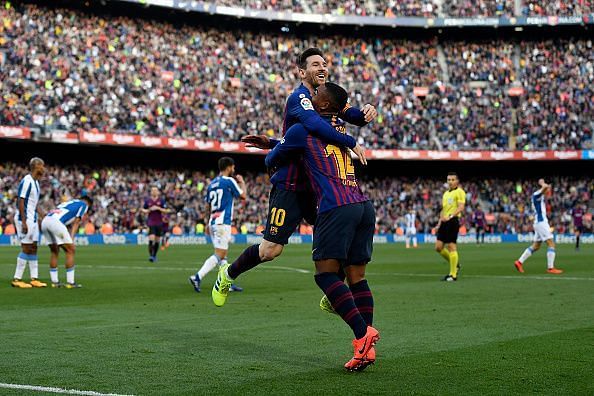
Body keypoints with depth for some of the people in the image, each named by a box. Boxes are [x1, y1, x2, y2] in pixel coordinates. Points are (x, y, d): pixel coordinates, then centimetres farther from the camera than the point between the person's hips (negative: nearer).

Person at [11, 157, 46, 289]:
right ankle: (16, 279, -2)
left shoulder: (36, 182, 13)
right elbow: (20, 202, -19)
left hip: (33, 219, 10)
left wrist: (41, 216, 18)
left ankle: (34, 279, 13)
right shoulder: (27, 181, -16)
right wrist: (24, 222, -22)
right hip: (25, 219, -9)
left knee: (33, 248, 9)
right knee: (26, 248, -8)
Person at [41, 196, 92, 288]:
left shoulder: (69, 203, 37)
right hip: (56, 222, -8)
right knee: (70, 250, 2)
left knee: (54, 251, 21)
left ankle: (54, 281, 21)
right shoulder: (84, 204, 16)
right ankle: (70, 282, 1)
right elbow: (76, 223, 4)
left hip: (45, 221, 8)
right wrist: (71, 239, -2)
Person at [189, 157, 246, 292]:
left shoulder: (212, 184, 14)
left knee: (223, 255, 11)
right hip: (223, 223, -9)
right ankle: (197, 277, -19)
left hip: (213, 222, 9)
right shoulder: (229, 181, -8)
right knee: (219, 255, -10)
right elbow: (243, 196, 2)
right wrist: (242, 182, 19)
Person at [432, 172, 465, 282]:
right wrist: (439, 224, 21)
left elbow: (461, 207, -16)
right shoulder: (445, 193, 22)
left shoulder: (459, 192, -3)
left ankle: (453, 275, -2)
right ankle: (455, 265, 21)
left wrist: (450, 216, -29)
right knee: (438, 247, 3)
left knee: (451, 246, -9)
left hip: (453, 221, -8)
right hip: (444, 222, 8)